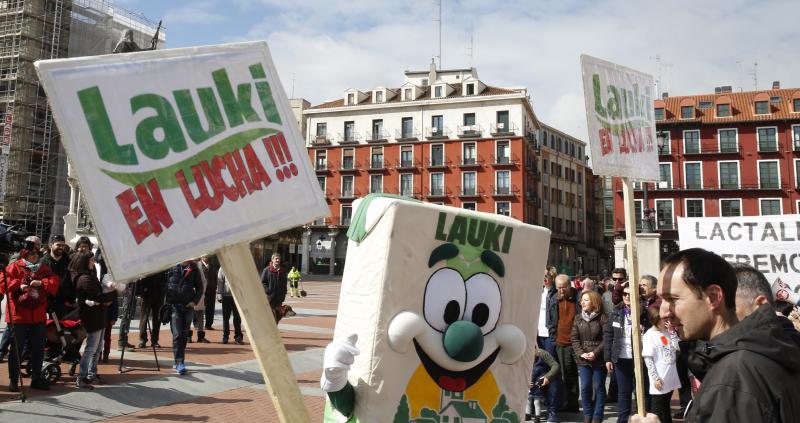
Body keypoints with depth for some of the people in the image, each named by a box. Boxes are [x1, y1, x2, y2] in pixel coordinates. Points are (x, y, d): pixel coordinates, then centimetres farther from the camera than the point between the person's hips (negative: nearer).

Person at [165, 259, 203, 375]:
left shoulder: (193, 268, 7)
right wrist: (167, 300, -8)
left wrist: (195, 301, -1)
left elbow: (199, 287, 11)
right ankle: (179, 362, -10)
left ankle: (179, 361, 20)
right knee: (177, 334, -11)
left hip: (188, 305, 3)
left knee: (184, 335, 8)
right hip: (174, 305, -3)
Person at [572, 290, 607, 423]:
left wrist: (595, 353, -16)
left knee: (599, 388, 6)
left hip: (599, 359, -3)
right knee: (585, 387, 6)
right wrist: (581, 353, -8)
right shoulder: (578, 318, 7)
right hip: (583, 360, 3)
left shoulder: (602, 317, -6)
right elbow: (574, 338, 4)